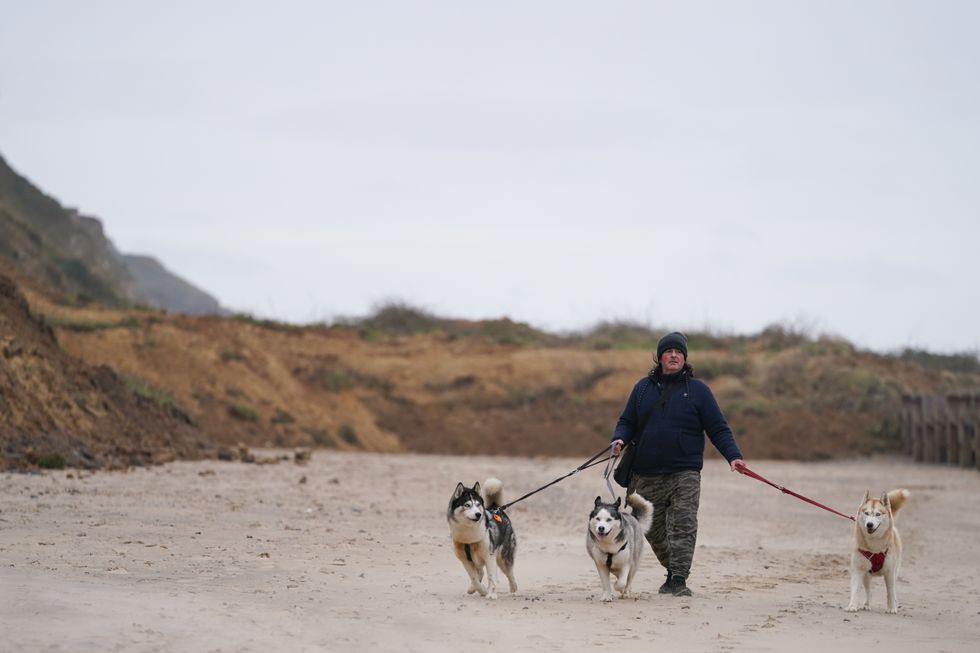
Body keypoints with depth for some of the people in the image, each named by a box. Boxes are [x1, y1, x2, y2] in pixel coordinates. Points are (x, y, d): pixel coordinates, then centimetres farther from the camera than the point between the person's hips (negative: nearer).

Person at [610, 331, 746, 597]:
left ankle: (679, 579, -14)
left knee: (683, 526, -14)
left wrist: (733, 455, -11)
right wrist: (619, 439, -6)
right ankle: (672, 571, 25)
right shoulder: (643, 388, 13)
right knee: (654, 530, 8)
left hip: (685, 473, -3)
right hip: (648, 476, 3)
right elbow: (627, 422, 16)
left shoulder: (698, 389, 4)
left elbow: (718, 428, 3)